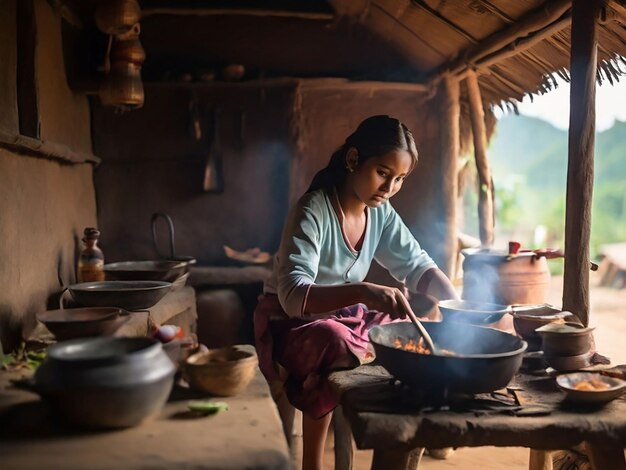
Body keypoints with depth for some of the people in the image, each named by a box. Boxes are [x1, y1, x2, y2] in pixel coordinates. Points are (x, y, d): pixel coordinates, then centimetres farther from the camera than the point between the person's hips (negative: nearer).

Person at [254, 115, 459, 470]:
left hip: (347, 316, 7)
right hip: (292, 322, -6)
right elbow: (293, 296, -35)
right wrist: (364, 292, -50)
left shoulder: (382, 213, -4)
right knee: (334, 342, -36)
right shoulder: (313, 212, -25)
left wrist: (459, 306, -18)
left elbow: (417, 265, 1)